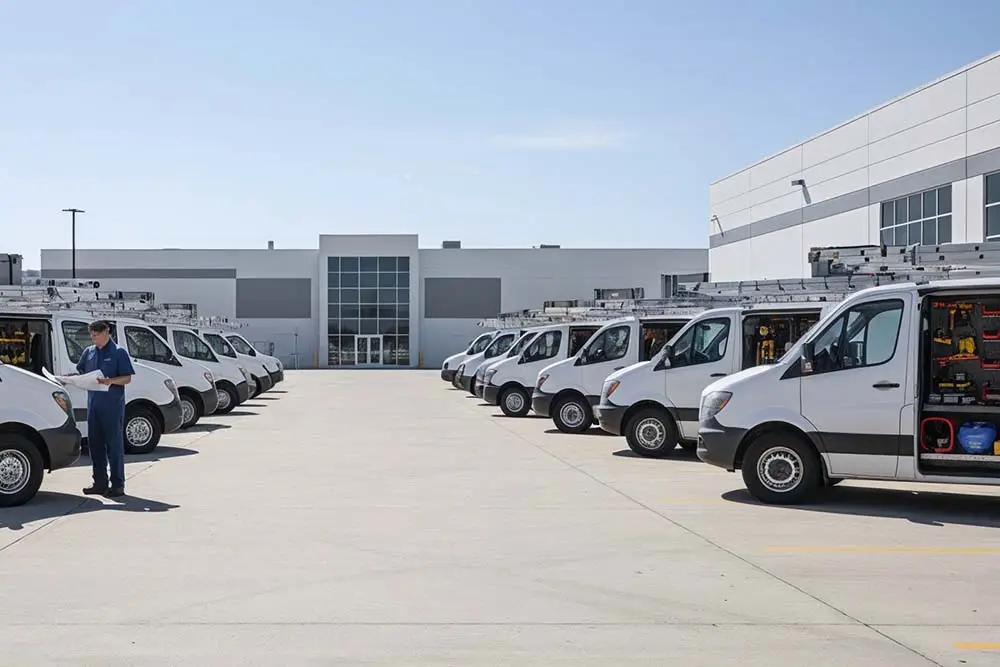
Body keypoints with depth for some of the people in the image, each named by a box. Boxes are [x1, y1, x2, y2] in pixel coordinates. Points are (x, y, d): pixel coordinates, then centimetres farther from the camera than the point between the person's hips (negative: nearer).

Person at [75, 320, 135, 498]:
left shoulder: (118, 353, -4)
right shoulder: (89, 352, 14)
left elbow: (127, 378, -7)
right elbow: (80, 372, 20)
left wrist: (111, 381, -24)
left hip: (113, 405, -6)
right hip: (93, 404, 6)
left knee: (114, 444, -2)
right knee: (95, 443, 9)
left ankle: (117, 485, 2)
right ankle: (100, 483, 18)